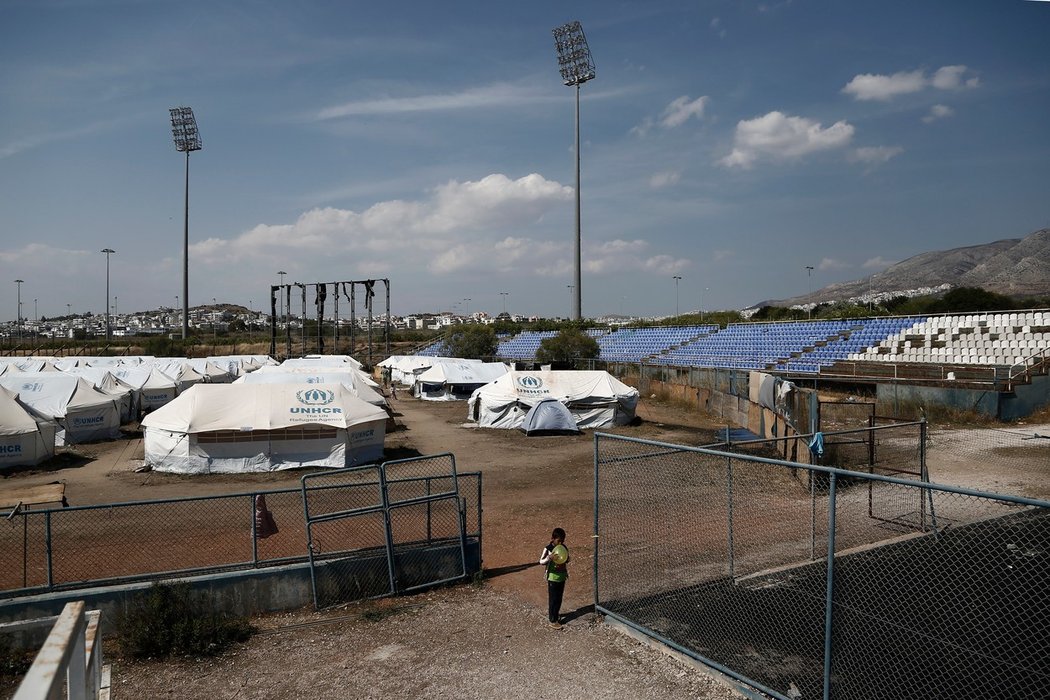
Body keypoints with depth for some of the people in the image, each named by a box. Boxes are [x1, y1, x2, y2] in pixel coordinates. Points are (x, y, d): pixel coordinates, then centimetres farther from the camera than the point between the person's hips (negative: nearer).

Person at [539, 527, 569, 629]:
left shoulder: (564, 548, 0)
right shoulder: (548, 549, -16)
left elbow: (567, 560, 11)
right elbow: (541, 561, -20)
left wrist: (565, 559, -13)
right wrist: (549, 557, -38)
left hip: (562, 577, 5)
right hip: (552, 577, -5)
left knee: (559, 598, 17)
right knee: (553, 599, 2)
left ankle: (554, 613, 37)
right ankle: (553, 620, 10)